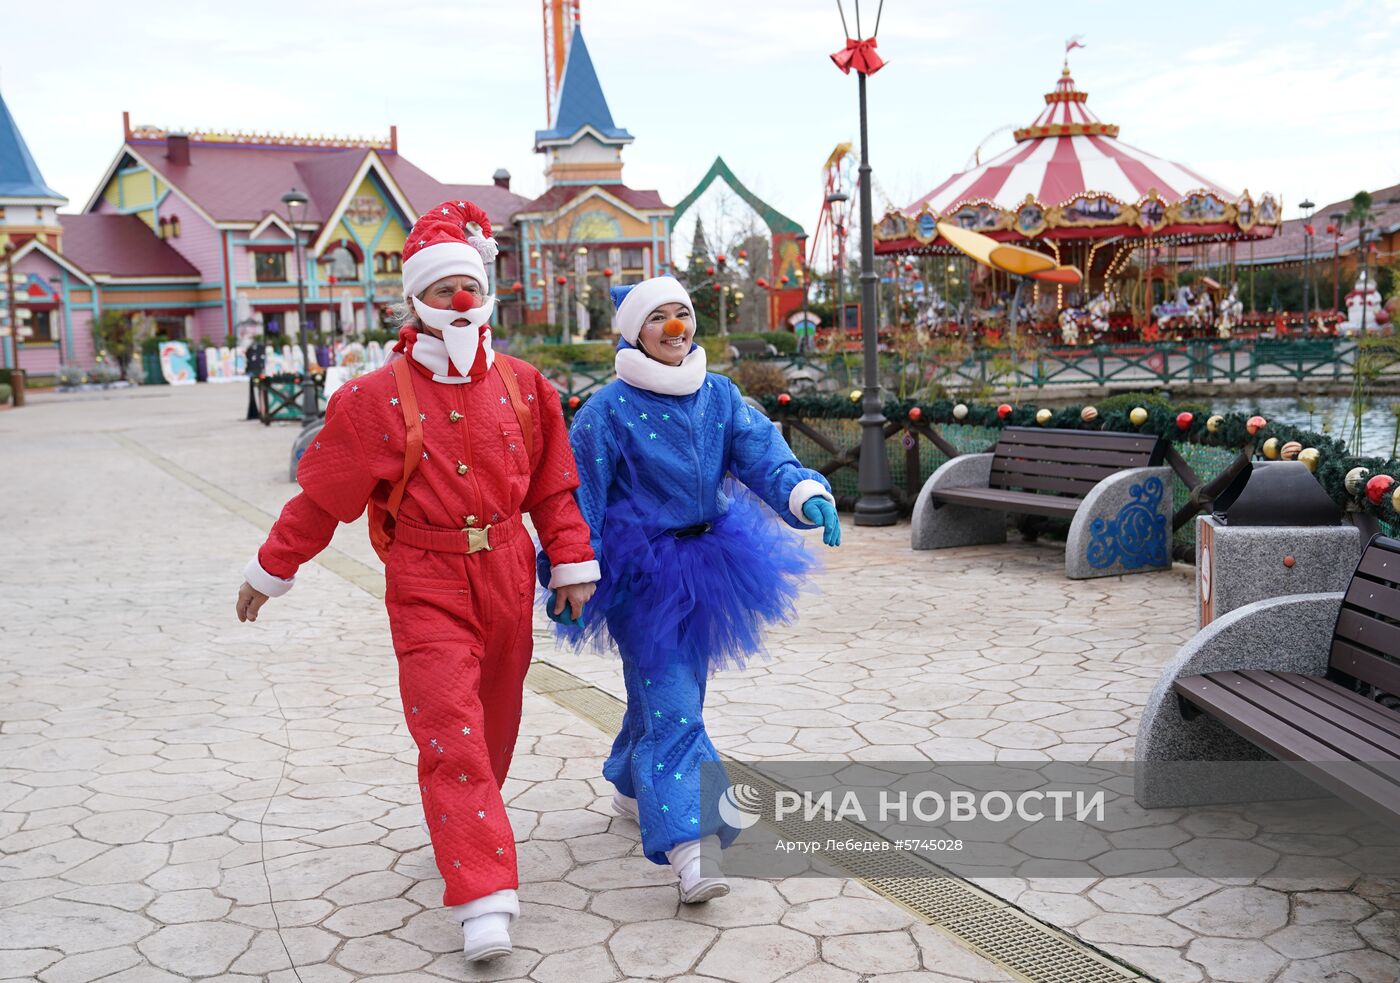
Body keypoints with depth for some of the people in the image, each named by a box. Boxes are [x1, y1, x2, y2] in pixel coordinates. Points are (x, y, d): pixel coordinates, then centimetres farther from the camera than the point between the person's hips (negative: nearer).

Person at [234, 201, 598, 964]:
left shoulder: (521, 387, 3)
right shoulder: (378, 398, -7)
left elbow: (552, 484, 10)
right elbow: (322, 493, 1)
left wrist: (572, 564, 8)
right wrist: (270, 571, 7)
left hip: (506, 576, 4)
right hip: (426, 584, -4)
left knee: (494, 720, 15)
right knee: (450, 729, -11)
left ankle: (462, 828, 41)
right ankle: (484, 899, -10)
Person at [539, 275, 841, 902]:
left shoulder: (720, 397, 4)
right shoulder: (609, 409, -10)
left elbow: (764, 456, -7)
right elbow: (579, 497, -9)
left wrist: (808, 497, -27)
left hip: (701, 567, 6)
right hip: (640, 575, -6)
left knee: (669, 690, 19)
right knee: (672, 707, -13)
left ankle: (631, 786, 45)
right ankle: (688, 850, -16)